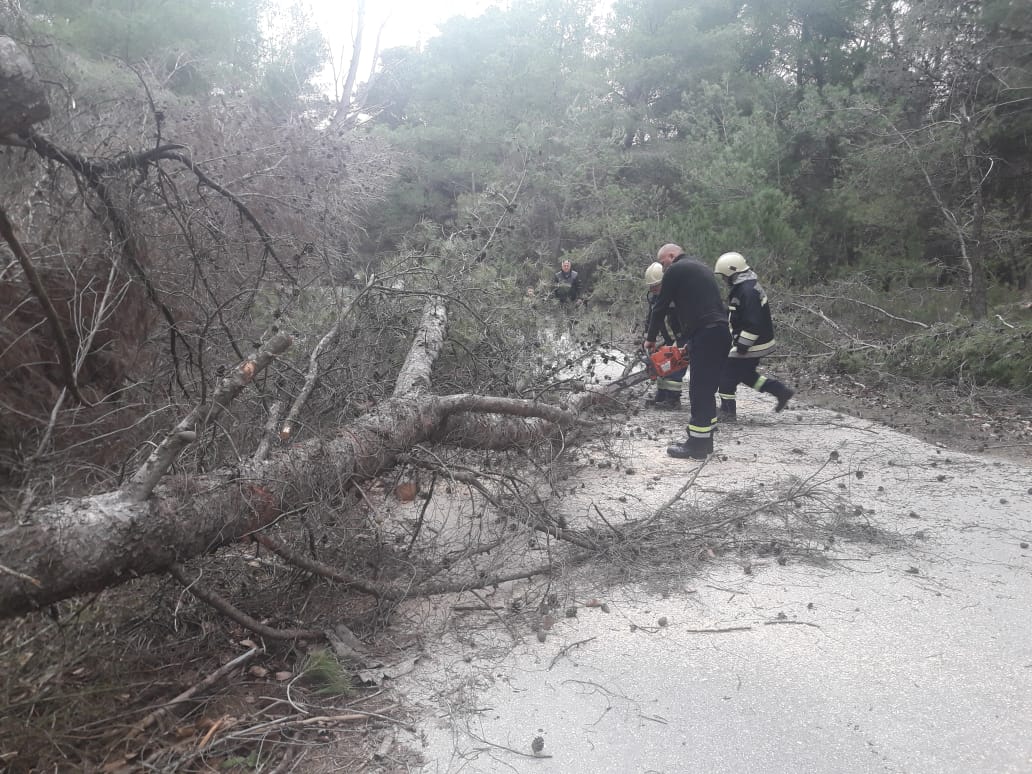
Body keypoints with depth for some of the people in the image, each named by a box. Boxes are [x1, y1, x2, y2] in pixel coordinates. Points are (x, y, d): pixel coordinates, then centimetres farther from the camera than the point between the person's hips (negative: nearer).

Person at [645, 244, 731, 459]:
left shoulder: (675, 270, 0)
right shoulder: (700, 267, 26)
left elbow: (661, 306, 2)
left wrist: (650, 338, 13)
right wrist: (688, 339, 27)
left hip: (705, 335, -9)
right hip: (721, 332, 9)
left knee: (699, 391, -5)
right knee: (707, 389, 13)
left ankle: (697, 445, -2)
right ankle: (704, 440, 19)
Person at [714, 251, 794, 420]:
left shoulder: (747, 290, -23)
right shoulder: (748, 285, 11)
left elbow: (753, 322, -27)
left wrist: (743, 345, -23)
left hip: (751, 343, -10)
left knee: (727, 375, -1)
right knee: (746, 374, 20)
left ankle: (727, 412, 8)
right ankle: (781, 391, 21)